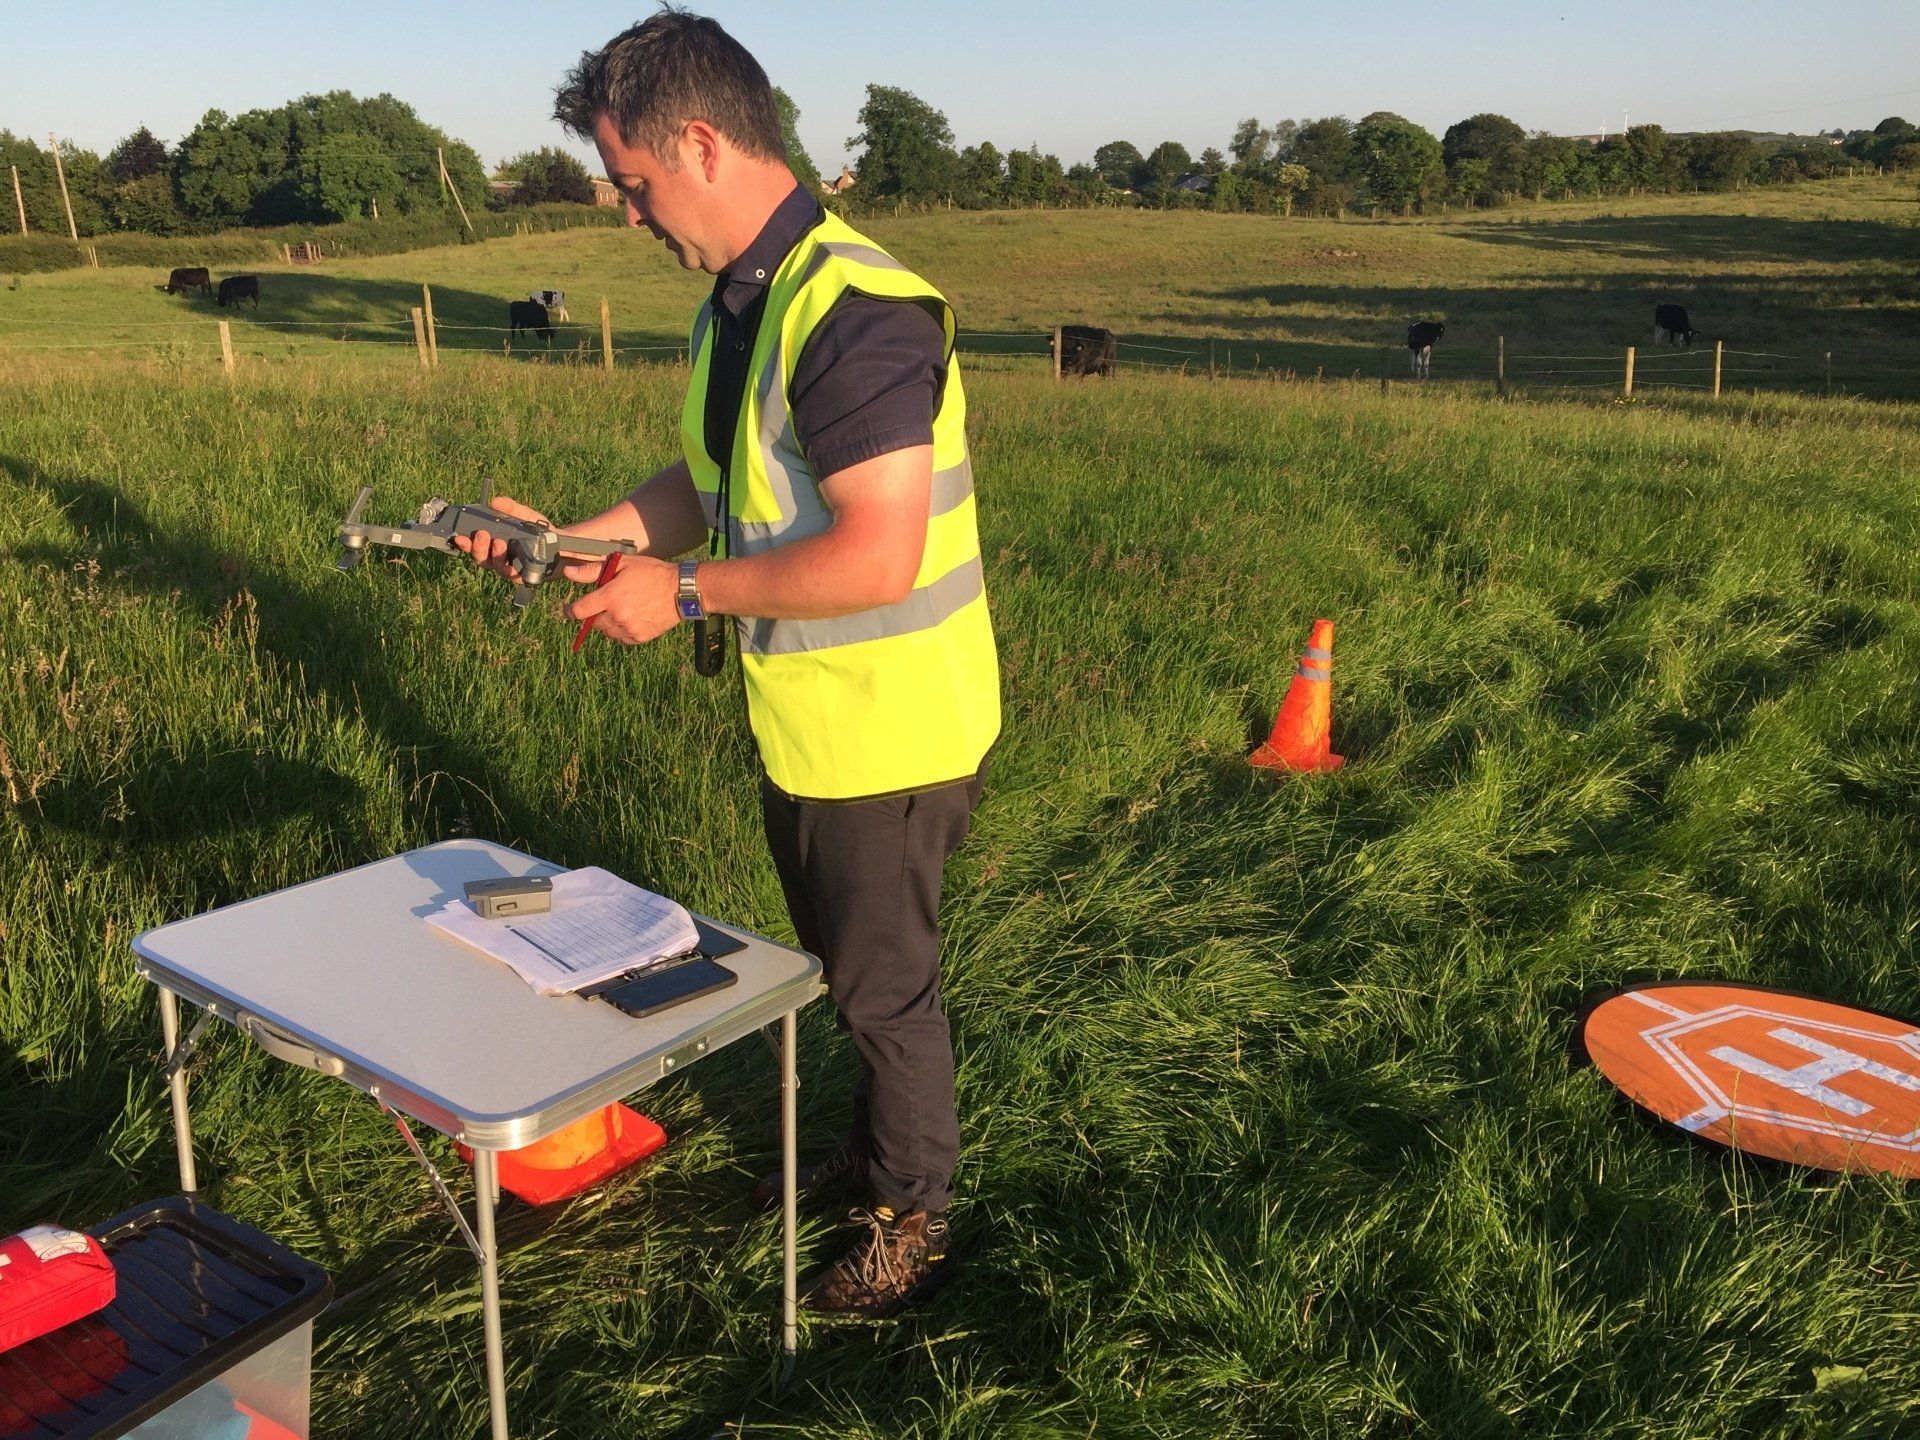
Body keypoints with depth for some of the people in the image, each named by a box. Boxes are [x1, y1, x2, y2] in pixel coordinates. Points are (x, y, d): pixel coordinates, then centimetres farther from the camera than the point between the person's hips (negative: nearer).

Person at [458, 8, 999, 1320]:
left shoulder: (855, 312, -25)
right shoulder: (735, 302, 6)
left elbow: (877, 557, -30)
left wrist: (684, 592, -22)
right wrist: (576, 539, 4)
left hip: (885, 733, -9)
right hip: (802, 723, 9)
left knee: (887, 982, 9)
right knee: (848, 964, 24)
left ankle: (914, 1227, 32)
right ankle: (870, 1154, 47)